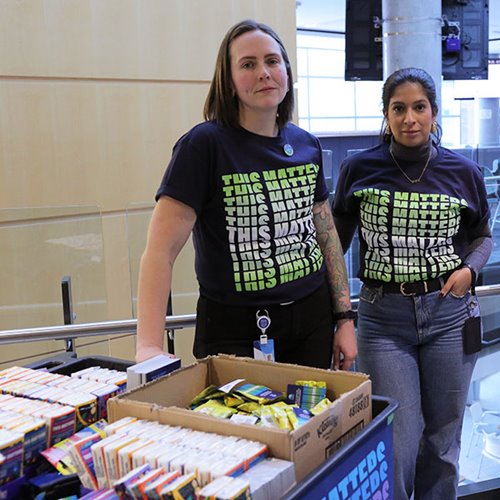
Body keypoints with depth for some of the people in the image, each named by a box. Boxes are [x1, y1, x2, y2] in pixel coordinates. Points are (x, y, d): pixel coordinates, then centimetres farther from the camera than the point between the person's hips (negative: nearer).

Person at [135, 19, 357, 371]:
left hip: (312, 320, 6)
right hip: (235, 332, -5)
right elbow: (161, 250, -20)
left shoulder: (307, 145, 3)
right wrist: (149, 346, -29)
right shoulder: (204, 145, -14)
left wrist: (345, 318, 8)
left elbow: (327, 234, 11)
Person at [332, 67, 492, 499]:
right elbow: (337, 238, 7)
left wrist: (469, 269, -5)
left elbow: (482, 237, 15)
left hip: (448, 315, 2)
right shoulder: (359, 169, -2)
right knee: (397, 444, -2)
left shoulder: (463, 172, 2)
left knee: (442, 440, 14)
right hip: (383, 318, -1)